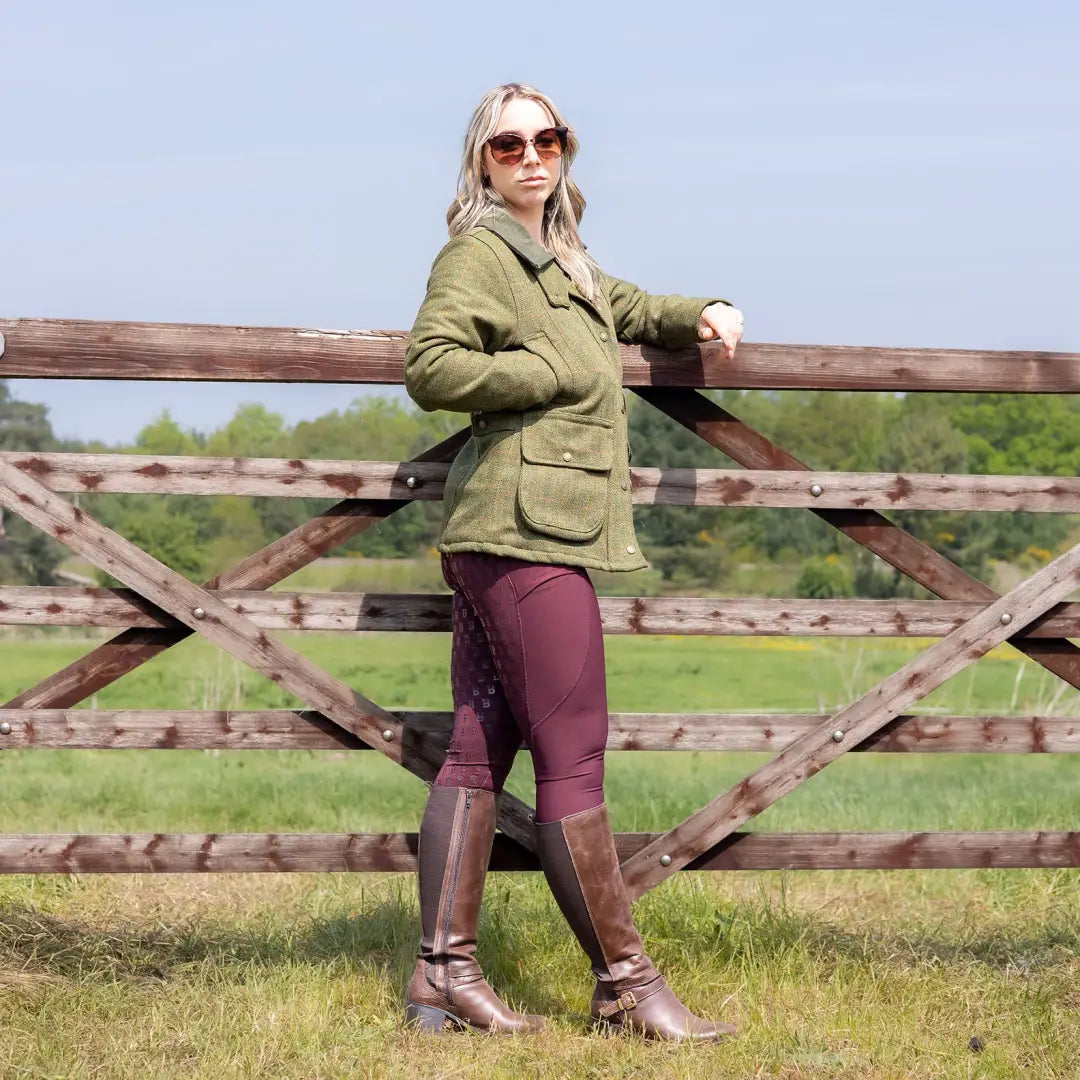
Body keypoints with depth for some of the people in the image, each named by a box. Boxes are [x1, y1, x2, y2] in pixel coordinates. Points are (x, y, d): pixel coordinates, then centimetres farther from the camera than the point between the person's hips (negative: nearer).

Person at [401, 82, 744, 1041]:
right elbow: (431, 368, -19)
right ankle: (625, 983, 0)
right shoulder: (478, 253, -6)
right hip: (528, 529, -10)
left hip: (498, 535, 10)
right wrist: (555, 372, -13)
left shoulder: (561, 259, 23)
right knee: (572, 763, -6)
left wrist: (699, 313, 24)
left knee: (480, 750, 7)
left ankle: (443, 976, 9)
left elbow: (623, 308, 42)